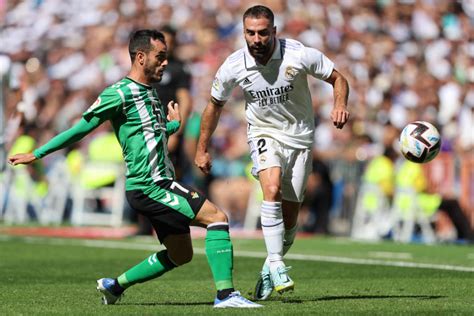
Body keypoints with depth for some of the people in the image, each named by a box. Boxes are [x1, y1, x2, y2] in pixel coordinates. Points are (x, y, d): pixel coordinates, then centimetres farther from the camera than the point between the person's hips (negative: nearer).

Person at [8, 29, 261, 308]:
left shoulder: (150, 92, 17)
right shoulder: (120, 93, -11)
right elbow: (82, 128, -6)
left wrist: (174, 124, 18)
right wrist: (36, 155, -4)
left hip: (162, 184, 10)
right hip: (148, 187, -10)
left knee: (180, 255, 14)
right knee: (217, 217, -16)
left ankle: (115, 285, 23)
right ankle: (226, 293, -19)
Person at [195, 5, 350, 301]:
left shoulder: (299, 55, -18)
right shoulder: (234, 66, -13)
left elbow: (338, 79, -5)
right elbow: (215, 105, 5)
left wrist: (340, 105, -25)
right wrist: (202, 149, 9)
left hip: (299, 136, 1)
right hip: (264, 134, 0)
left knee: (289, 217, 1)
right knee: (272, 189, -29)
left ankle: (270, 268, 25)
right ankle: (277, 265, -25)